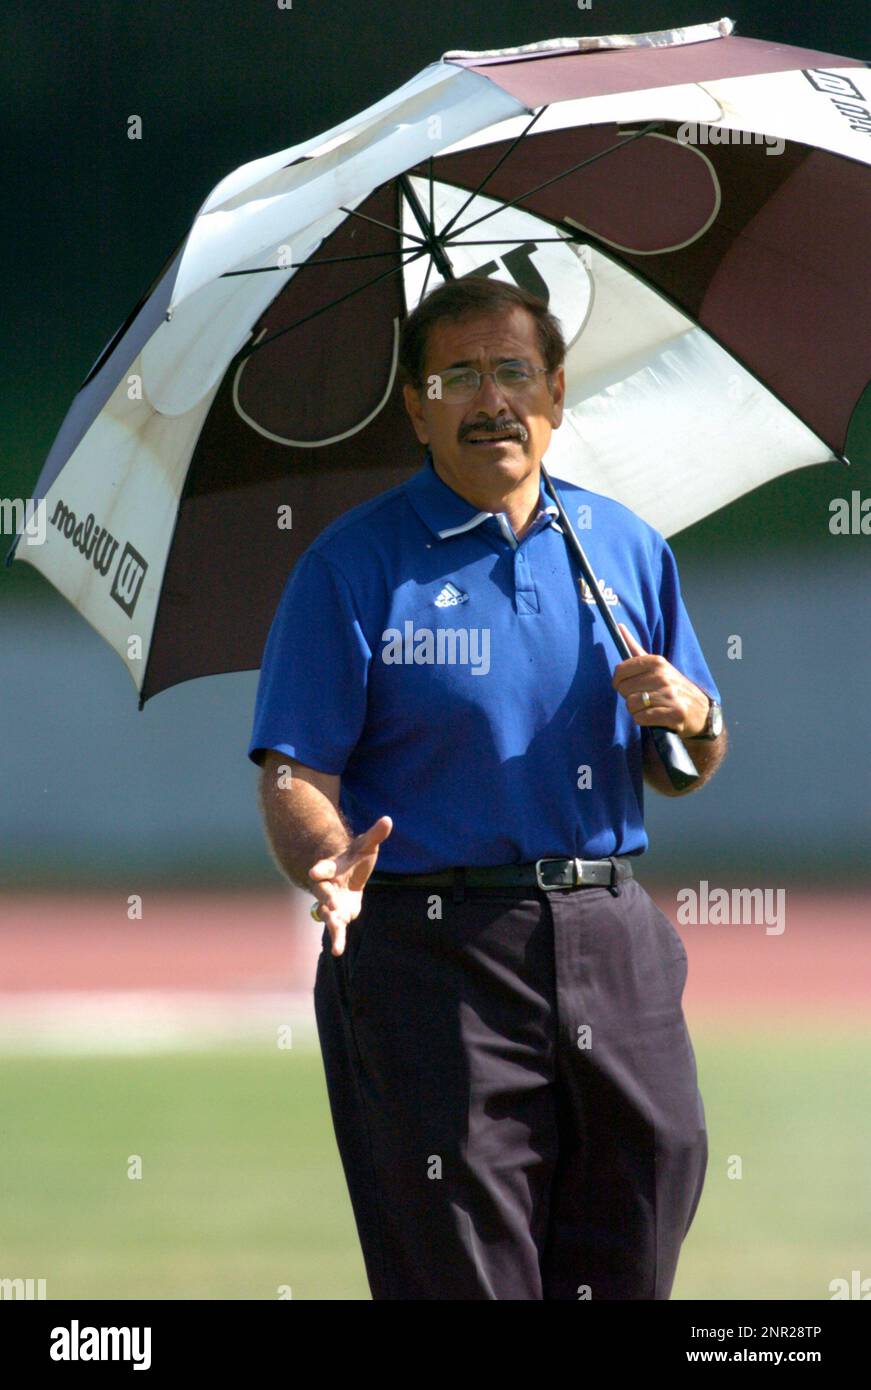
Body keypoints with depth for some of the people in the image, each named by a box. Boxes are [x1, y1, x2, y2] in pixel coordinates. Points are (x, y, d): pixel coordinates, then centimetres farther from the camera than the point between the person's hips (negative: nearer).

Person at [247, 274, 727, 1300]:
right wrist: (326, 864, -28)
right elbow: (296, 774, -7)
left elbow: (681, 774, 20)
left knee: (627, 1274, 7)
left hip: (611, 943, 4)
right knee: (462, 1283, -5)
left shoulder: (626, 548, 13)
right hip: (430, 956, -4)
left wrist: (693, 719, -3)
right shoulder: (354, 564, 0)